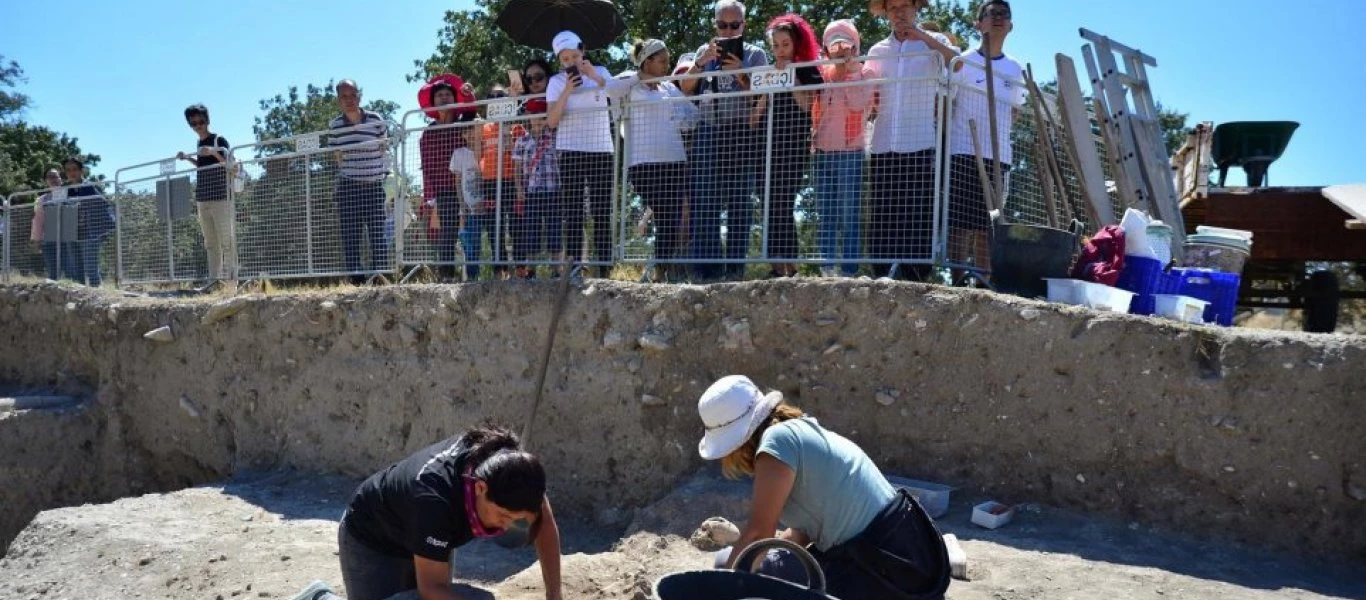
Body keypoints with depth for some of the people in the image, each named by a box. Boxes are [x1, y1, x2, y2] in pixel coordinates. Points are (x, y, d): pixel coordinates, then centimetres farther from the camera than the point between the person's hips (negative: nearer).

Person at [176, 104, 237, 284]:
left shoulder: (219, 140, -3)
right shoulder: (199, 144, 17)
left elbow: (229, 165, -10)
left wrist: (213, 152, -23)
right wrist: (187, 158, 15)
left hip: (220, 197, -7)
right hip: (203, 199, 7)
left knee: (226, 239, -8)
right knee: (210, 242, 7)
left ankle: (230, 275, -8)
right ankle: (214, 277, 9)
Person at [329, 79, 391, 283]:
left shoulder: (376, 120, -3)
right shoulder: (335, 126, 3)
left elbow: (384, 149, 8)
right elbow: (338, 157, 14)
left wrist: (385, 175, 3)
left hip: (375, 186, -1)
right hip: (348, 187, 2)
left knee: (378, 234, -4)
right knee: (350, 236, 0)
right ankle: (356, 279, 4)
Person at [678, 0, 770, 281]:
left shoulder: (755, 54, 11)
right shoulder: (705, 51, 18)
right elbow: (685, 87, 12)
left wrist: (740, 74, -10)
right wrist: (700, 62, -2)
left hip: (742, 133, -2)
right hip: (708, 131, 2)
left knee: (739, 200, -2)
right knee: (704, 200, -5)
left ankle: (735, 266, 0)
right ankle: (706, 266, -4)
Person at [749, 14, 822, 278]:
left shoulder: (807, 71, 4)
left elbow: (805, 104, -12)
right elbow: (755, 116, 12)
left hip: (794, 146, -5)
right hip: (768, 146, 5)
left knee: (784, 206, -13)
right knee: (772, 207, 2)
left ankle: (787, 266, -12)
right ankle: (777, 265, 5)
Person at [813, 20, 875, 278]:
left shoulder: (864, 73, 1)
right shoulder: (823, 74, 12)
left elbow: (858, 103, -16)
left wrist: (850, 71, -12)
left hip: (850, 151, -4)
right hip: (823, 151, 5)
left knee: (849, 214, -7)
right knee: (825, 213, 6)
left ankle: (849, 269, -5)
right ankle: (827, 266, 11)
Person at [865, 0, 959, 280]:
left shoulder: (933, 44, 8)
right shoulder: (877, 51, 17)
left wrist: (922, 35, -15)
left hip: (920, 144, -3)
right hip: (883, 145, 3)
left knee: (919, 215, -6)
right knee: (882, 215, 1)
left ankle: (917, 277, -4)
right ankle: (880, 277, 5)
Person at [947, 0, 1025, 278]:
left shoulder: (1015, 70, 15)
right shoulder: (963, 62, 1)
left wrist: (1000, 135, 10)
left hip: (999, 157, 4)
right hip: (964, 153, -4)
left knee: (987, 228, 5)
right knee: (960, 225, -9)